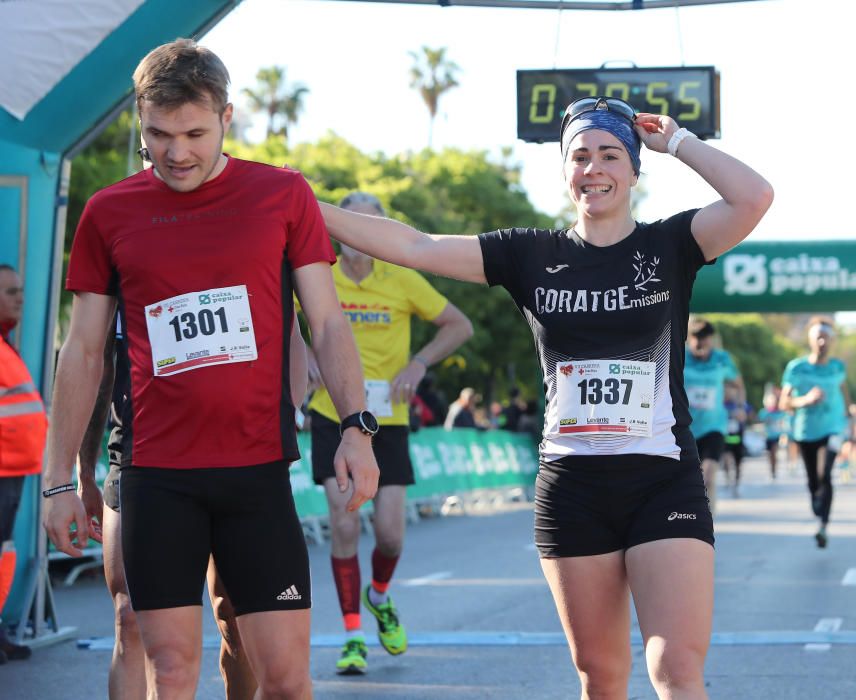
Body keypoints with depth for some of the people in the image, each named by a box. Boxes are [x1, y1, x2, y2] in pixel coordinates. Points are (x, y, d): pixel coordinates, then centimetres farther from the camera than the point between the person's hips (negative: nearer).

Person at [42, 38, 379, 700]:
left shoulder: (284, 194, 4)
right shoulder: (109, 212, 6)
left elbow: (328, 322, 5)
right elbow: (83, 353, 10)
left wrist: (357, 426, -10)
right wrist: (59, 480, 7)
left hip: (259, 470, 0)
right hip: (157, 477, 1)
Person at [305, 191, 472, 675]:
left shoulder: (402, 281, -3)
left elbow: (460, 326, 5)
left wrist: (419, 363, -8)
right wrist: (309, 356, -2)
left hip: (388, 419, 0)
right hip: (333, 416, 0)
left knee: (390, 533, -2)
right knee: (344, 522, -10)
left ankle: (379, 596, 33)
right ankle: (354, 636, 1)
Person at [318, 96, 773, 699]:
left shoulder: (668, 246, 1)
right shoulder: (532, 255, 5)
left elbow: (754, 197, -16)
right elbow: (416, 248, 1)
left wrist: (676, 141, -4)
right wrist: (309, 208, -6)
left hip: (664, 485, -2)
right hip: (572, 487, 2)